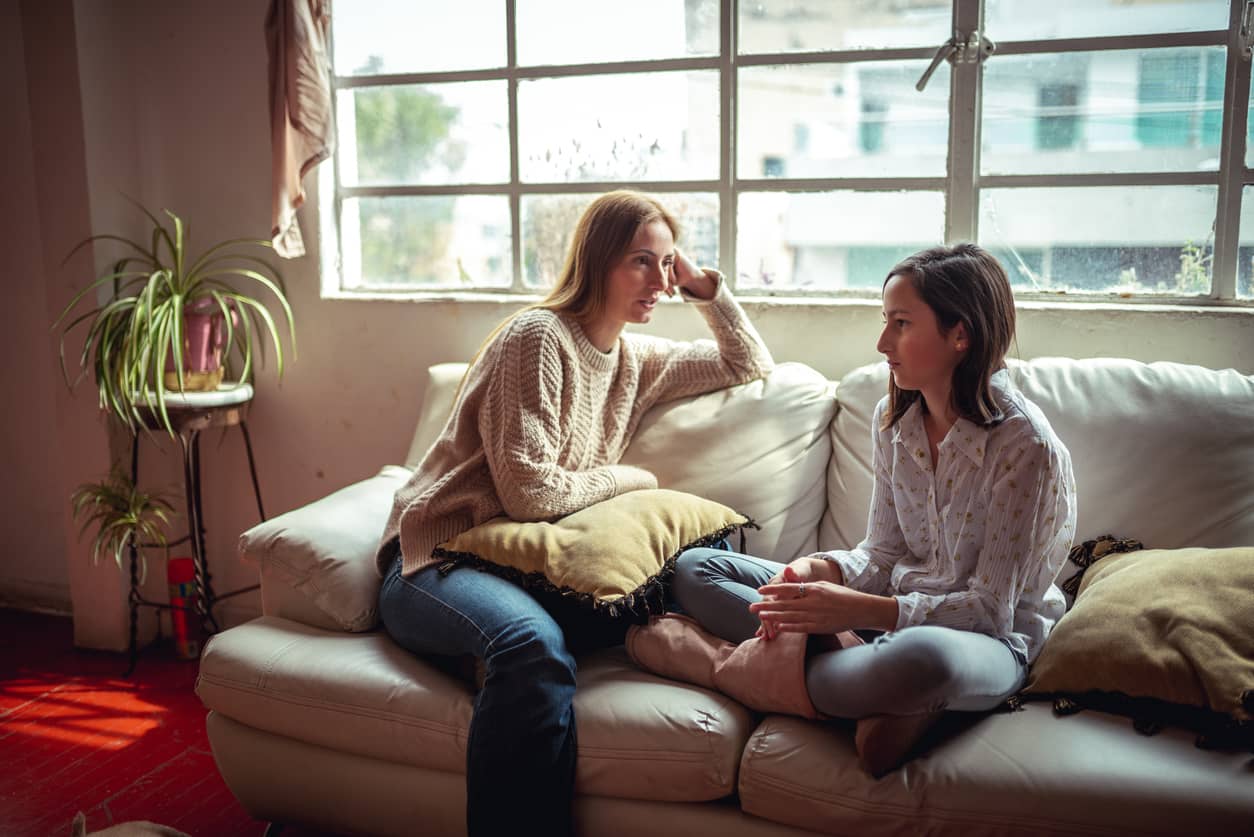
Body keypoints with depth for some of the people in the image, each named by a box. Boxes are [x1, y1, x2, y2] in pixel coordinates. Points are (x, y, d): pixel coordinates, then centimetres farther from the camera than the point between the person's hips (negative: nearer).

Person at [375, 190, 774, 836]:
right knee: (534, 644, -40)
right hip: (438, 560, -6)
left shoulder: (636, 359, 14)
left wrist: (708, 289, 11)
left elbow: (750, 364, 26)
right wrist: (630, 479, -2)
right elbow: (530, 491, -17)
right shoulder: (539, 337, -10)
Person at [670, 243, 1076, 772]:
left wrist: (864, 611, -29)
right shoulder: (893, 420, 3)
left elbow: (990, 607, -18)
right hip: (896, 613, 8)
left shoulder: (1025, 446, -18)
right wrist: (819, 569, -15)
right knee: (695, 570, -3)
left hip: (992, 640, -7)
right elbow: (882, 554, 6)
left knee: (923, 656, -47)